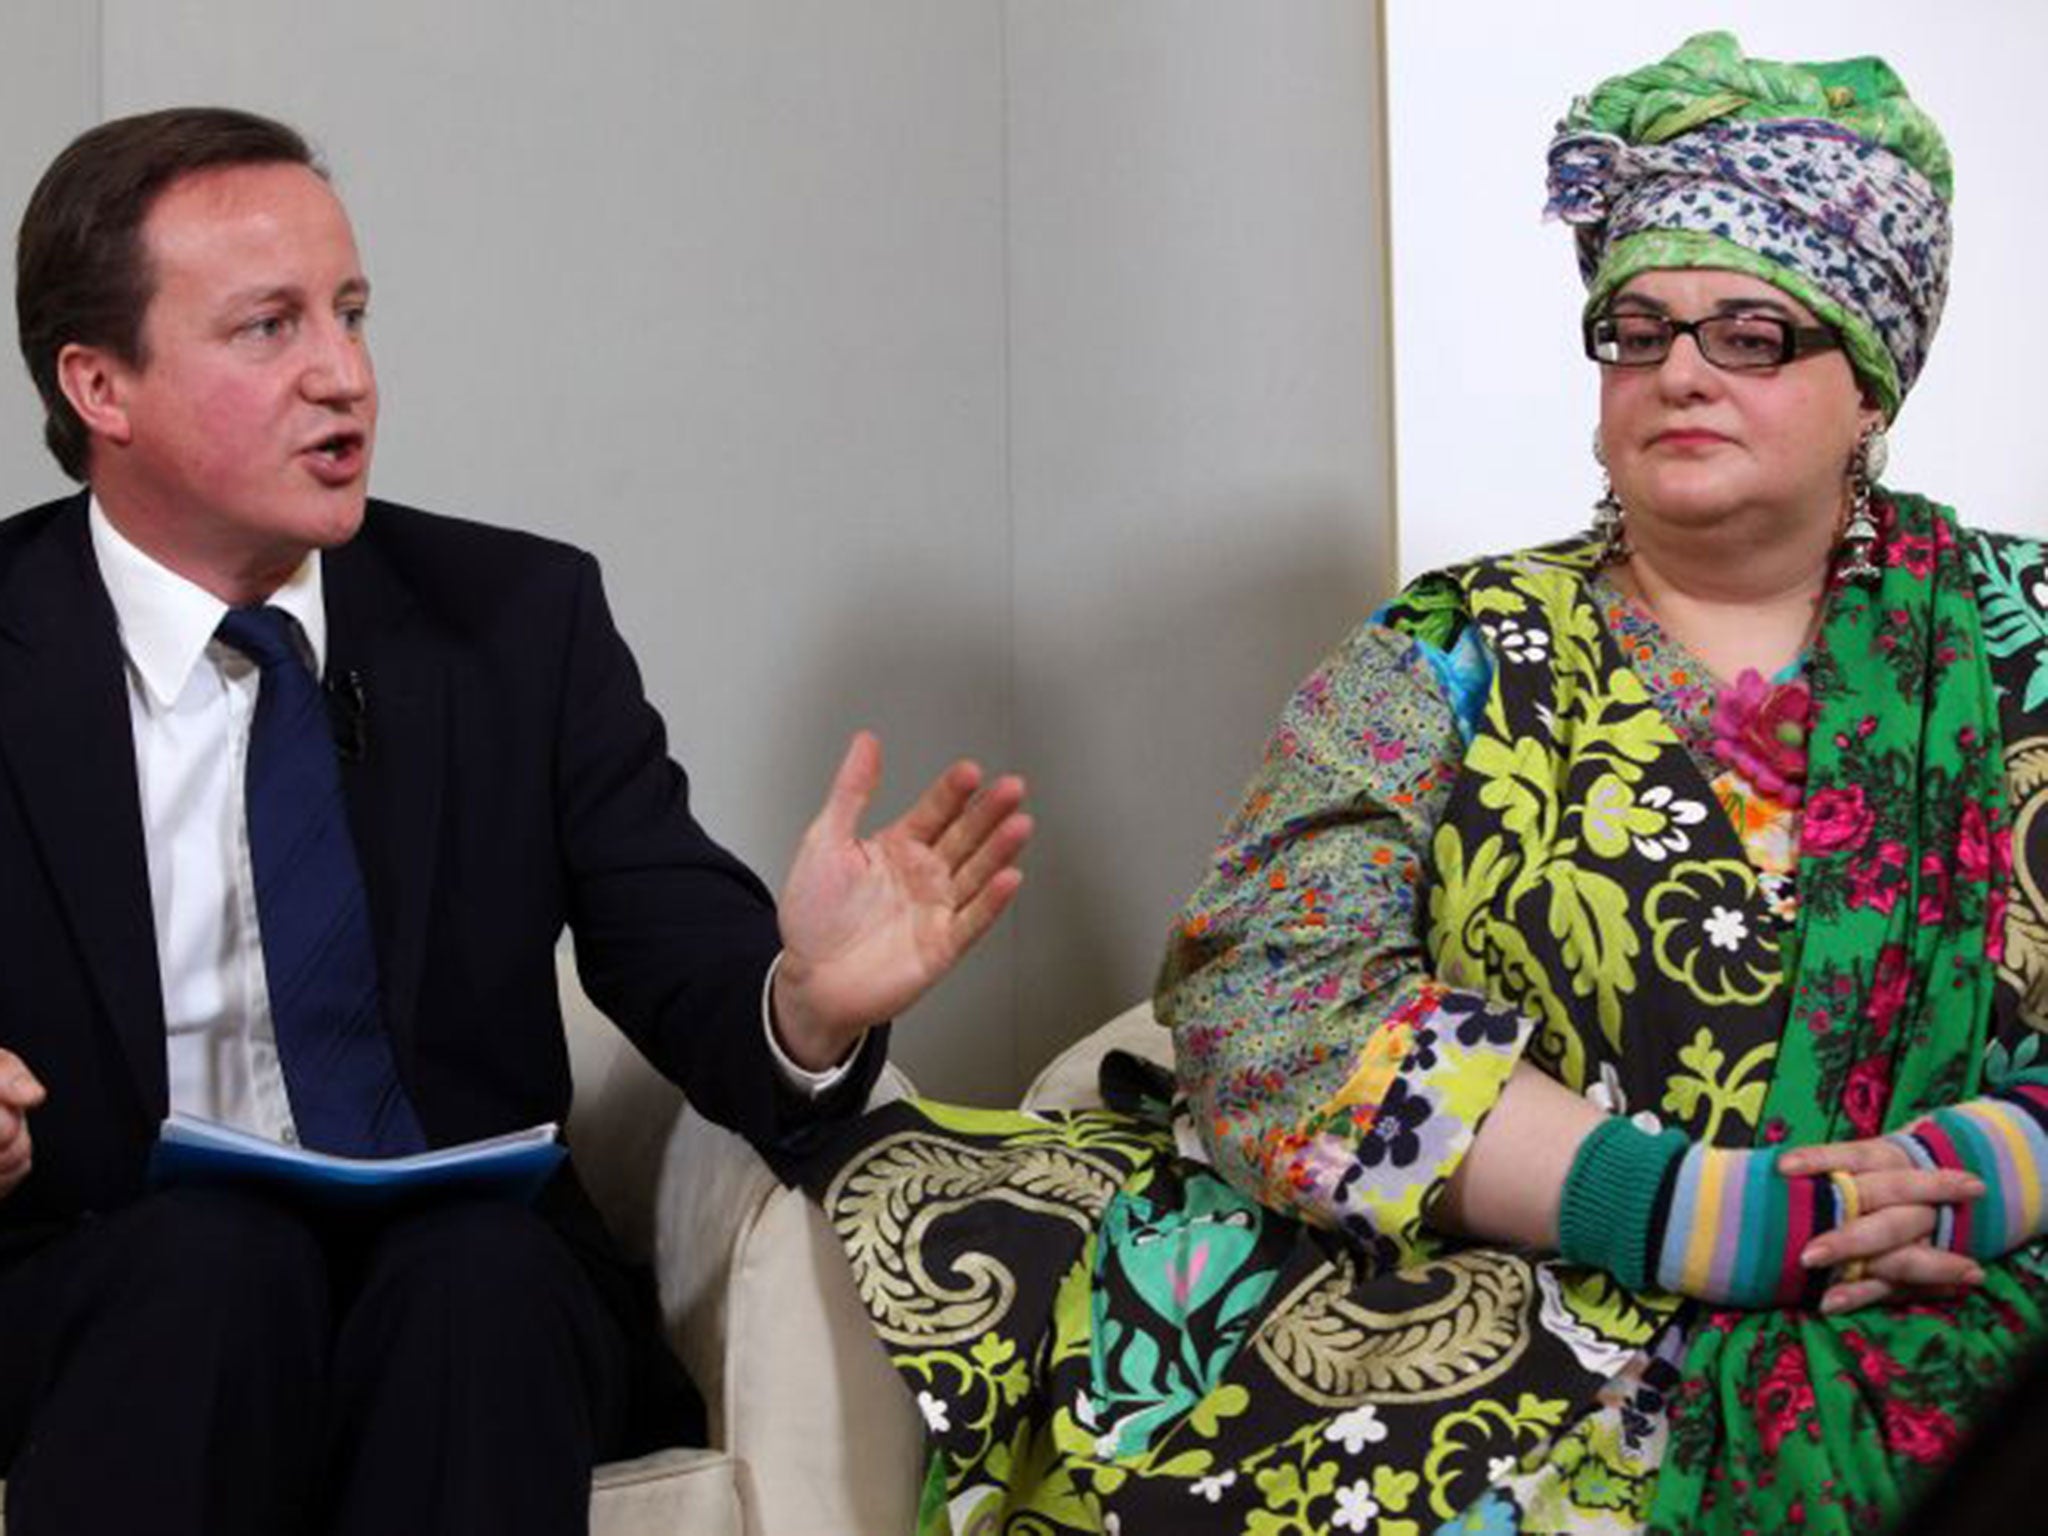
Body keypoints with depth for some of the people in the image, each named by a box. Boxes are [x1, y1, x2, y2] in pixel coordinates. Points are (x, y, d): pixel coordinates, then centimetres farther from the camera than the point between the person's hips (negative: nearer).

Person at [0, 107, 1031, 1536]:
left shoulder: (519, 616, 4)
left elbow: (687, 966, -1)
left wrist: (806, 1001, -25)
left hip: (475, 1304, 2)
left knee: (483, 1268, -31)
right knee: (210, 1259, -33)